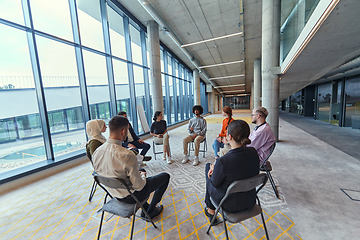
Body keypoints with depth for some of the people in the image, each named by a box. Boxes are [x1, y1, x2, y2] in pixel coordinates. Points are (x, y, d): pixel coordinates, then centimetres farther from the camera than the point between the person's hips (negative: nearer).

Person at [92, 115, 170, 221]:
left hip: (115, 194, 7)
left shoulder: (96, 152, -12)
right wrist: (143, 176, -4)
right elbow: (138, 186, -26)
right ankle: (150, 212, 26)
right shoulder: (127, 155, -36)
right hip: (131, 197, -7)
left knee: (141, 171, 33)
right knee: (165, 176, 10)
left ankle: (145, 209, 39)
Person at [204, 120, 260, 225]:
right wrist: (217, 169, 2)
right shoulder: (253, 152, -15)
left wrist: (213, 168, 3)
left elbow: (215, 183, -15)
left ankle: (211, 210, 43)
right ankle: (211, 209, 44)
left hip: (230, 205, -5)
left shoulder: (223, 161, -34)